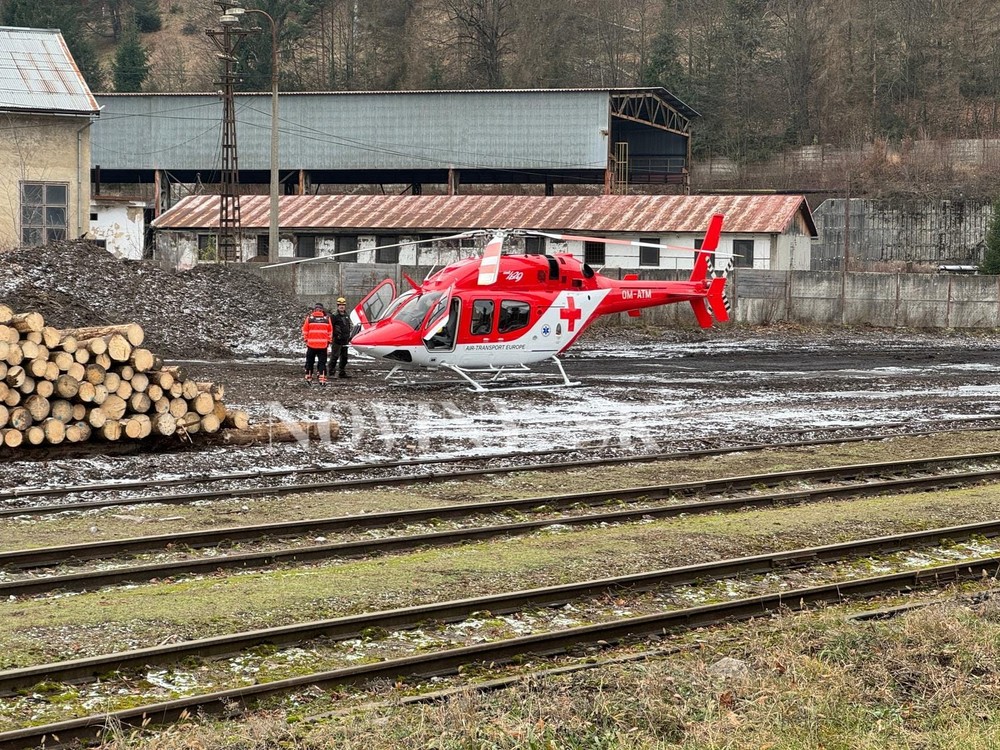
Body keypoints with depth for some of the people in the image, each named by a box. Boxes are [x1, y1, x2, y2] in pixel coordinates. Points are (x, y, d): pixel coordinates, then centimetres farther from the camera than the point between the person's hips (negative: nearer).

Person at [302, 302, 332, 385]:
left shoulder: (309, 318, -3)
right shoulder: (327, 318, 0)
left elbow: (305, 331, 2)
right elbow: (330, 332, 7)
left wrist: (306, 340, 13)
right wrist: (328, 342, 17)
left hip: (311, 344, 0)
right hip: (323, 345, 0)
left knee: (309, 362, 15)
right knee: (322, 362, 4)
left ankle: (308, 378, 18)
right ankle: (322, 380, -5)